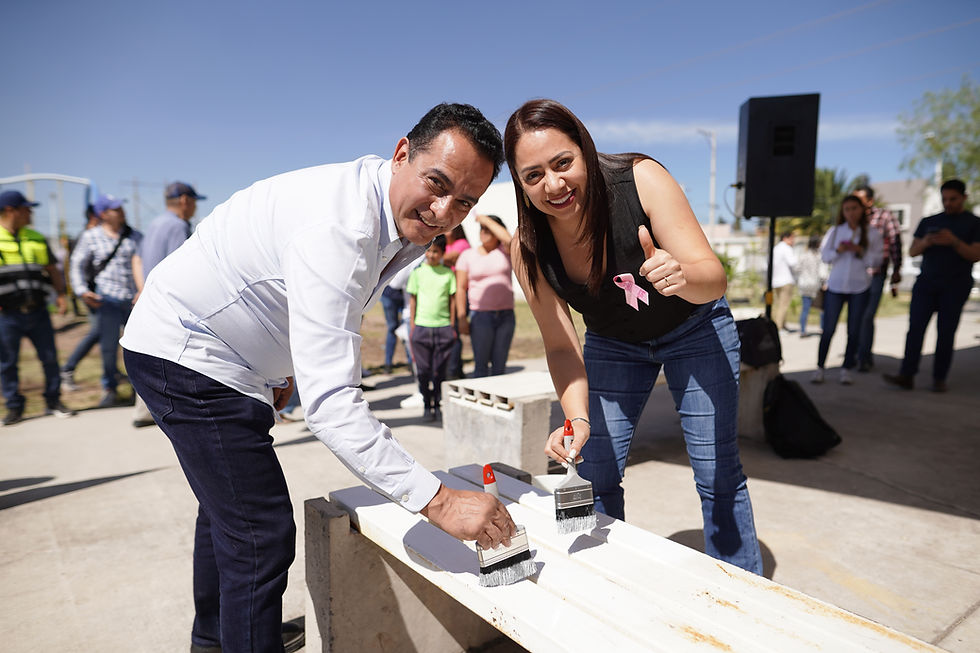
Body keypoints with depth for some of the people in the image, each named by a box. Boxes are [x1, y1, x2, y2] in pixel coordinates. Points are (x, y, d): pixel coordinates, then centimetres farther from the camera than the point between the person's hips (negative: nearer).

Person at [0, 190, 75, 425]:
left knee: (49, 357, 3)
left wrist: (61, 294, 3)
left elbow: (52, 270, 18)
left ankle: (53, 401, 15)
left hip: (38, 311, 3)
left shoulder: (36, 238, 13)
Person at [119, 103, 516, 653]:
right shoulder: (339, 226, -36)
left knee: (228, 505, 25)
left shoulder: (410, 223, -5)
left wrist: (286, 370, 15)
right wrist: (438, 501, -45)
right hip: (185, 351, -10)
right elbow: (331, 402, -43)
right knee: (260, 531, -13)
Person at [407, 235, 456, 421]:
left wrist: (452, 326, 6)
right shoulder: (418, 272, 4)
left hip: (443, 327, 0)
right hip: (422, 326, 0)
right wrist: (412, 325, 4)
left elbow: (452, 299, 9)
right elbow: (412, 299, 7)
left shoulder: (448, 273, 5)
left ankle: (437, 405, 16)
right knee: (423, 370, 4)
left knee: (439, 370, 4)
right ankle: (426, 406, 15)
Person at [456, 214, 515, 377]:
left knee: (500, 365, 5)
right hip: (480, 316, -1)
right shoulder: (467, 255, 8)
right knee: (481, 364, -5)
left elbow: (508, 239, -18)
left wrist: (486, 220, -7)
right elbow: (460, 288, 4)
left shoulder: (504, 251, 8)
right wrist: (462, 318, -5)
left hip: (506, 314, 1)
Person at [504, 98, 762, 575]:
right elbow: (562, 345, -18)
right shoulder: (527, 249, -23)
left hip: (694, 329, -2)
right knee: (594, 477, 0)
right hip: (613, 344, 2)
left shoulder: (642, 179, -31)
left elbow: (713, 277, -31)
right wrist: (577, 418, -34)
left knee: (717, 475, 0)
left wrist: (680, 276, -54)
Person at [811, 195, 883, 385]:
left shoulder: (872, 234, 5)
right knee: (828, 329, -2)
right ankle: (820, 367, 6)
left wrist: (861, 251, -14)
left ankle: (847, 368, 14)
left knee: (854, 330, 3)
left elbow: (876, 261, 3)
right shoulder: (835, 231, 6)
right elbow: (824, 255, 7)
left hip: (860, 287, 0)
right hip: (835, 285, 0)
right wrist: (838, 250, -13)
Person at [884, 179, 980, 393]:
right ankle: (907, 375, -12)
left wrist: (953, 241, -20)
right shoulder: (928, 222, 15)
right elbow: (912, 251, 11)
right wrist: (925, 242, -11)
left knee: (946, 332, -3)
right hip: (926, 281, 2)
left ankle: (939, 379, 4)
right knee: (915, 327, -8)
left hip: (955, 286, -2)